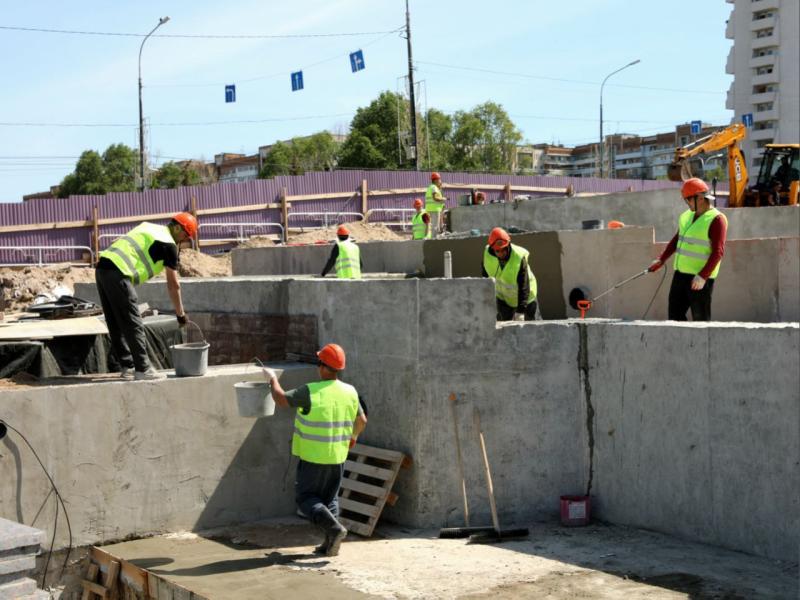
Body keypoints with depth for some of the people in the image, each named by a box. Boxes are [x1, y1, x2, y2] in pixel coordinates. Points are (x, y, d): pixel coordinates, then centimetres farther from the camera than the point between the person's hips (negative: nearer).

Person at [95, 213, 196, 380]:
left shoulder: (148, 227, 24)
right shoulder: (169, 244, 0)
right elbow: (173, 285, 3)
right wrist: (180, 314, 12)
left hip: (101, 267, 9)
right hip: (118, 274, -9)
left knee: (116, 323, 13)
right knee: (133, 324, -1)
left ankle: (127, 366, 20)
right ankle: (142, 369, 4)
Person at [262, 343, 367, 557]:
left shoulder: (310, 392, -18)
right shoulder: (350, 392, -1)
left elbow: (281, 399, -11)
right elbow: (362, 420, 11)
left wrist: (272, 378, 7)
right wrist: (354, 436, 32)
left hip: (313, 457, -5)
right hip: (338, 456, 5)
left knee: (305, 497, 6)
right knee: (330, 498, 17)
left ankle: (334, 528, -11)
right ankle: (330, 543, 15)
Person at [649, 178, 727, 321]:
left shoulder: (716, 219, -12)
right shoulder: (686, 216, 13)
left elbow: (718, 252, -18)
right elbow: (677, 239, 25)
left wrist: (703, 276, -24)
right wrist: (661, 260, 19)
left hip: (700, 278, -8)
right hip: (680, 274, 8)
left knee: (700, 318, -3)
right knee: (674, 314, 8)